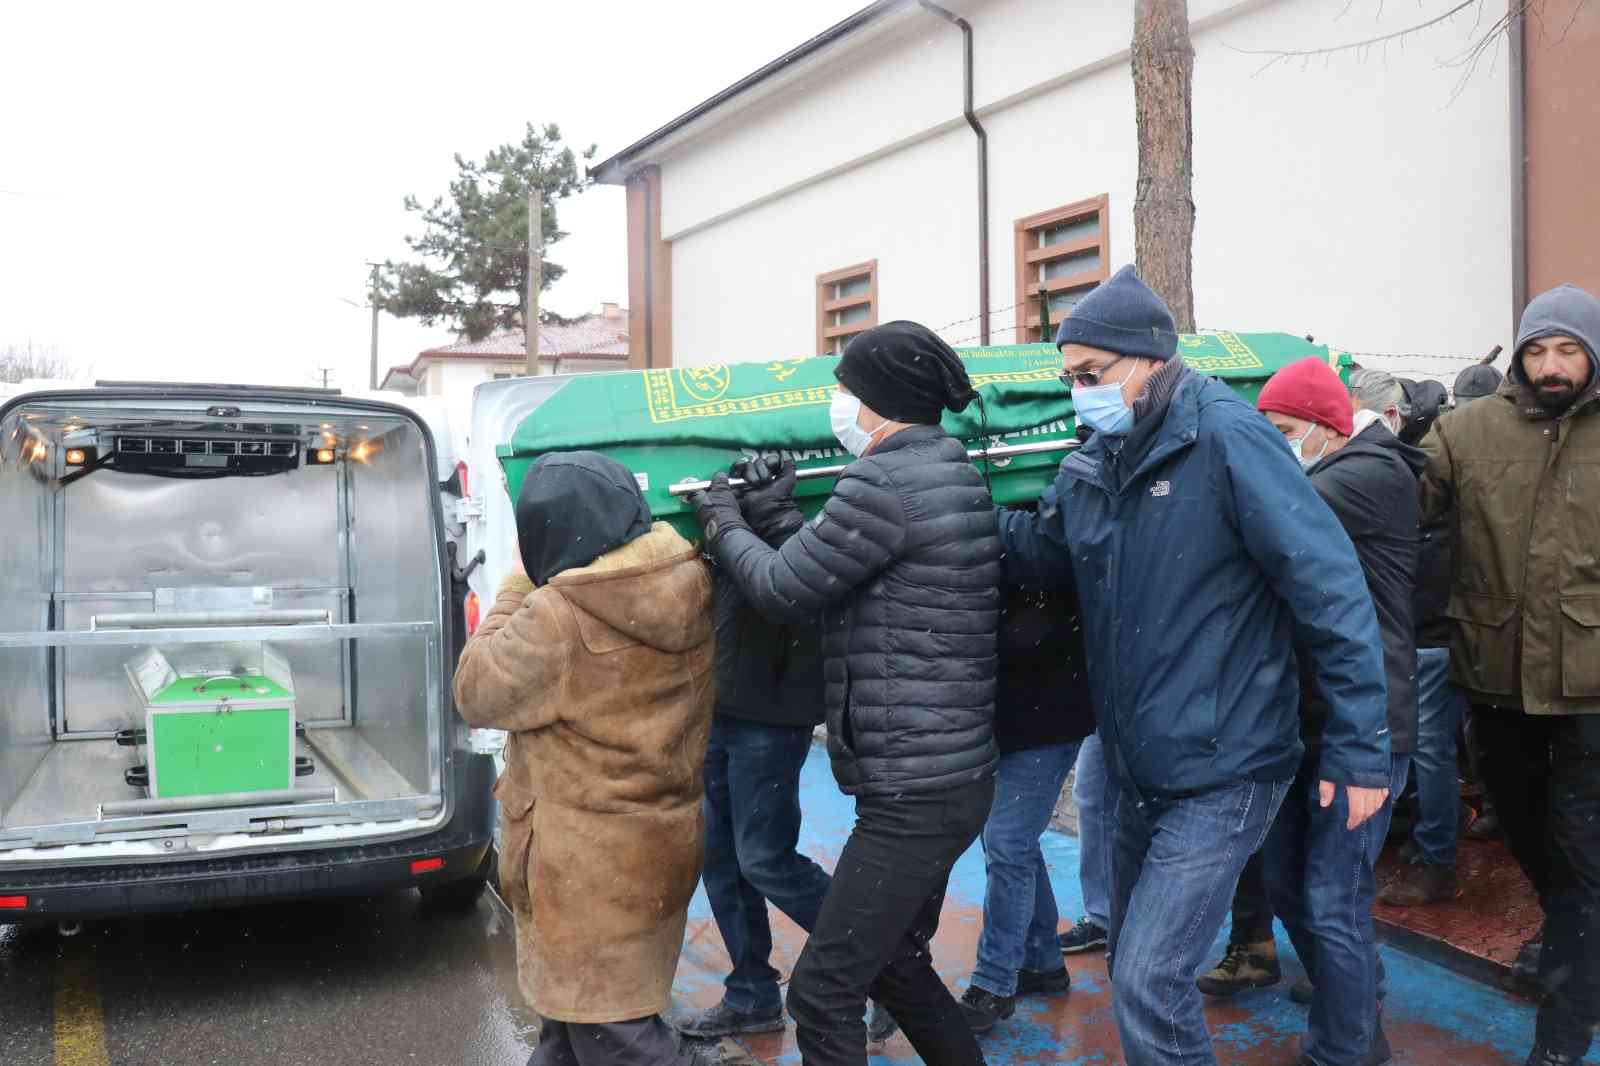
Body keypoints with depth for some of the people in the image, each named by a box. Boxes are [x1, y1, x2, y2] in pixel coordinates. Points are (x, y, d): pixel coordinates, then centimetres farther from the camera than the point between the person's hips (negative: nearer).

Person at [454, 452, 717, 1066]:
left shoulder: (556, 617, -26)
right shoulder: (688, 590, -3)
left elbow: (477, 693, -11)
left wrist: (518, 586, -5)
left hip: (589, 862, -8)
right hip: (658, 844, 8)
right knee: (570, 991, 27)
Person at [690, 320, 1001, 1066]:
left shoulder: (885, 483, -18)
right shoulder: (950, 476, 12)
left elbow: (782, 591, -10)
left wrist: (724, 520, 6)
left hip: (915, 792, -10)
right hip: (948, 776, 10)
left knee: (822, 991, -2)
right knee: (895, 963, 24)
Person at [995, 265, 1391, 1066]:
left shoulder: (1224, 436, -18)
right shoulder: (1090, 465, 3)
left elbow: (1331, 587, -19)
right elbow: (1038, 554, 15)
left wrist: (1360, 749, -19)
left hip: (1222, 772, -7)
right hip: (1135, 767, 8)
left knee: (1150, 983, -10)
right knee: (1134, 967, 21)